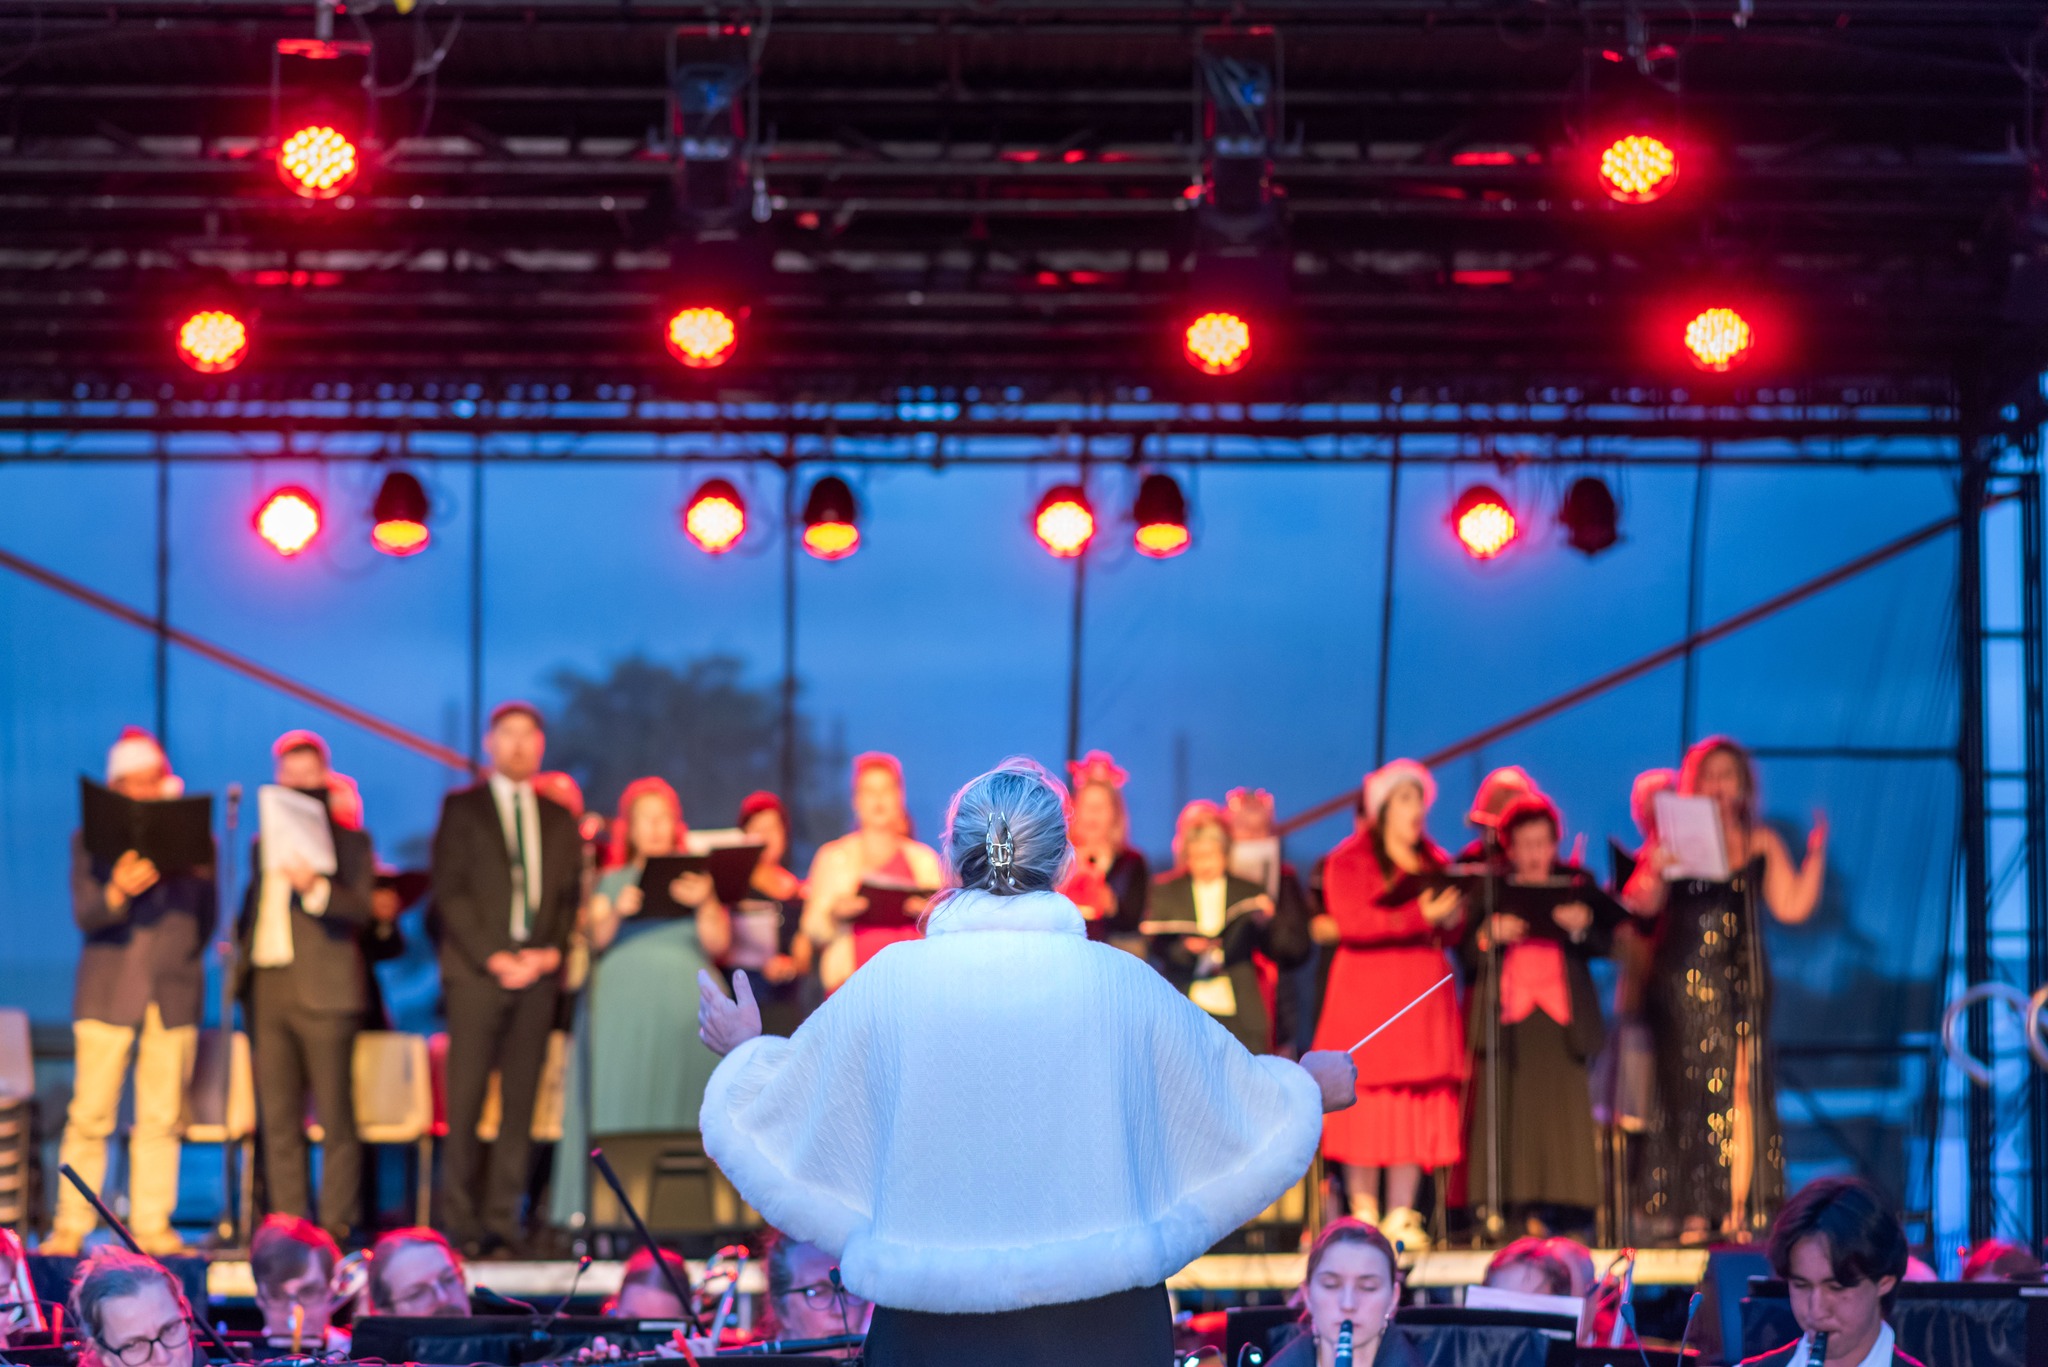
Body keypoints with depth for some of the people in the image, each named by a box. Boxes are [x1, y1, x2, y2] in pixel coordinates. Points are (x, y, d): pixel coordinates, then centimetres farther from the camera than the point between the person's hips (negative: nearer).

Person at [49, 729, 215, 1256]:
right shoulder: (92, 840, 5)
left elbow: (207, 918, 15)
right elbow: (84, 915, -7)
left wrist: (204, 874, -6)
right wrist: (117, 893, -28)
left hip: (174, 994, 2)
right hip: (109, 990, -2)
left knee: (162, 1118, 1)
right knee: (89, 1115, -4)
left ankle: (153, 1227, 5)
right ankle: (70, 1227, 0)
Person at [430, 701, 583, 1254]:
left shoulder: (560, 820, 18)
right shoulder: (462, 809, 6)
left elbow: (570, 896, 14)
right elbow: (449, 891, -2)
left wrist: (550, 951, -4)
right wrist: (493, 957, -11)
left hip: (537, 972, 3)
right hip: (476, 970, -3)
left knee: (520, 1100, 0)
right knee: (465, 1100, -7)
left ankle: (503, 1218, 1)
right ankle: (459, 1219, -4)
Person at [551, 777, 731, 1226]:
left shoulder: (695, 879, 15)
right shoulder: (611, 883, 14)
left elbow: (718, 944, 5)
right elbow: (592, 941, 1)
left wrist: (707, 903, -12)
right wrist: (616, 913, -16)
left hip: (685, 1010, 1)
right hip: (622, 1010, -1)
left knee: (681, 1101, -8)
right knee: (620, 1102, -9)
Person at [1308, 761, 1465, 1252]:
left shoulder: (1434, 862, 18)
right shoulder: (1350, 859, 0)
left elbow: (1449, 930, 16)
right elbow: (1350, 921, -14)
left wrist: (1449, 920, -8)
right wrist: (1420, 917, -18)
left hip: (1424, 991, 5)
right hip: (1365, 989, -5)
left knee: (1420, 1100, -2)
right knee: (1365, 1100, -7)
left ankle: (1401, 1217, -1)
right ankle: (1363, 1215, -2)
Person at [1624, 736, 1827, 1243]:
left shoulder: (1761, 843, 10)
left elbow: (1792, 907, 3)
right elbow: (1643, 904, -5)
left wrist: (1816, 854, -5)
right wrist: (1655, 870, -24)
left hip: (1741, 978, 1)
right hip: (1683, 980, -1)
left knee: (1741, 1089, -6)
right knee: (1688, 1092, -4)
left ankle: (1738, 1212, -6)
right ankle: (1694, 1214, -3)